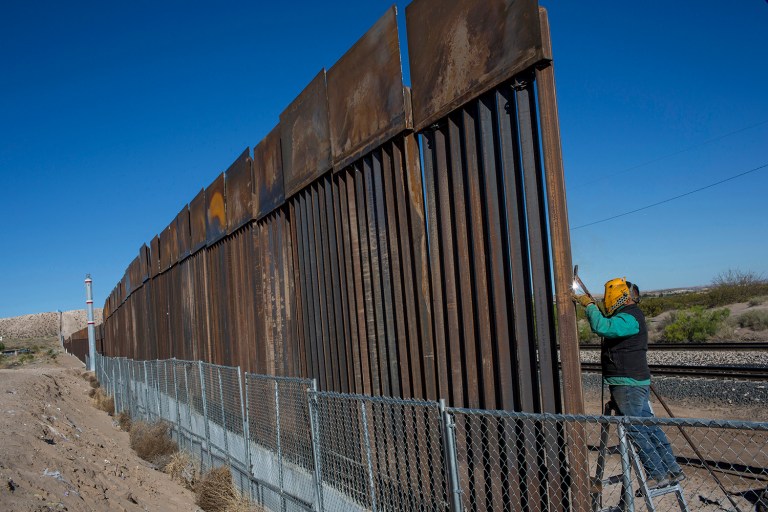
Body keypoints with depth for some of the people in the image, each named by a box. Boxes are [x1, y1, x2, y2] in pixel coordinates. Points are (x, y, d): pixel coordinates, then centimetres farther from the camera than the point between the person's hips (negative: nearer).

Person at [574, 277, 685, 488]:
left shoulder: (629, 317, -17)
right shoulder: (628, 315, 17)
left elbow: (602, 327, -34)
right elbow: (605, 326, 28)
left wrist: (589, 305, -21)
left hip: (628, 384, -11)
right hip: (638, 382, 11)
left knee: (636, 430, -4)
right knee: (649, 427, 14)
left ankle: (657, 475, 2)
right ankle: (673, 470, 20)